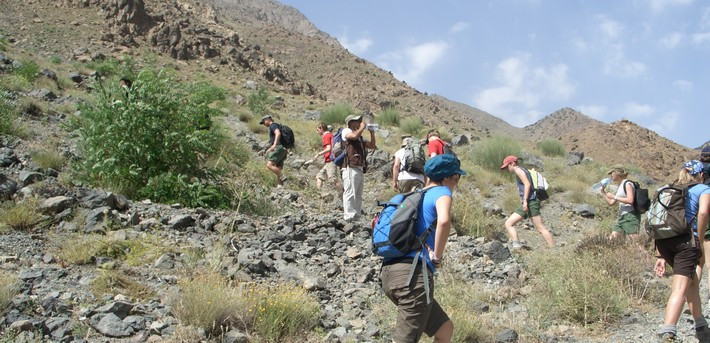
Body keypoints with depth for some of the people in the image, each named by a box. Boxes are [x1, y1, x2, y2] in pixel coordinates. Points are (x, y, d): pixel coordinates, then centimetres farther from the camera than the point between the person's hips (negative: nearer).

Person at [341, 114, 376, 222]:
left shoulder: (360, 137, 26)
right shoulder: (346, 131, 2)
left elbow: (373, 146, 26)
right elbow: (355, 135, -19)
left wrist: (372, 132, 17)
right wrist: (362, 127, -3)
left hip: (360, 169, 9)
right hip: (350, 168, -9)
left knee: (358, 195, 10)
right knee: (350, 194, -12)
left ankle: (357, 216, 14)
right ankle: (349, 216, -15)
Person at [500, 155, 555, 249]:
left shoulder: (518, 170, -4)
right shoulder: (521, 172, 24)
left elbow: (527, 184, -16)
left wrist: (525, 201, -22)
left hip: (530, 202, -10)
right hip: (526, 204, 10)